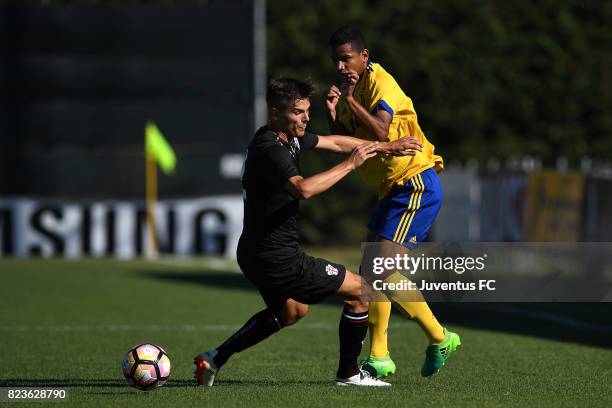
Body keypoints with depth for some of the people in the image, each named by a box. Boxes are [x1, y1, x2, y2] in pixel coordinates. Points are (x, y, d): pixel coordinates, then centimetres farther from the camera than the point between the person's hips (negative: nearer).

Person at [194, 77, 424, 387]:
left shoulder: (288, 137, 8)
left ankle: (214, 359, 29)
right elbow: (303, 189, -40)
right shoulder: (271, 150, -23)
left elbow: (334, 142, 22)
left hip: (256, 254, 11)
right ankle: (348, 373, 10)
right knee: (359, 291, 0)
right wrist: (349, 165, -32)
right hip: (276, 257, -11)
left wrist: (385, 147, 24)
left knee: (292, 311, 36)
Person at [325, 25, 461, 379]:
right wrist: (334, 112, -3)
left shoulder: (380, 83, -15)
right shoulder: (353, 87, 14)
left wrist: (350, 100, -27)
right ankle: (379, 357, 12)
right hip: (396, 188, 10)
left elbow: (380, 132, -30)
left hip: (417, 185, -10)